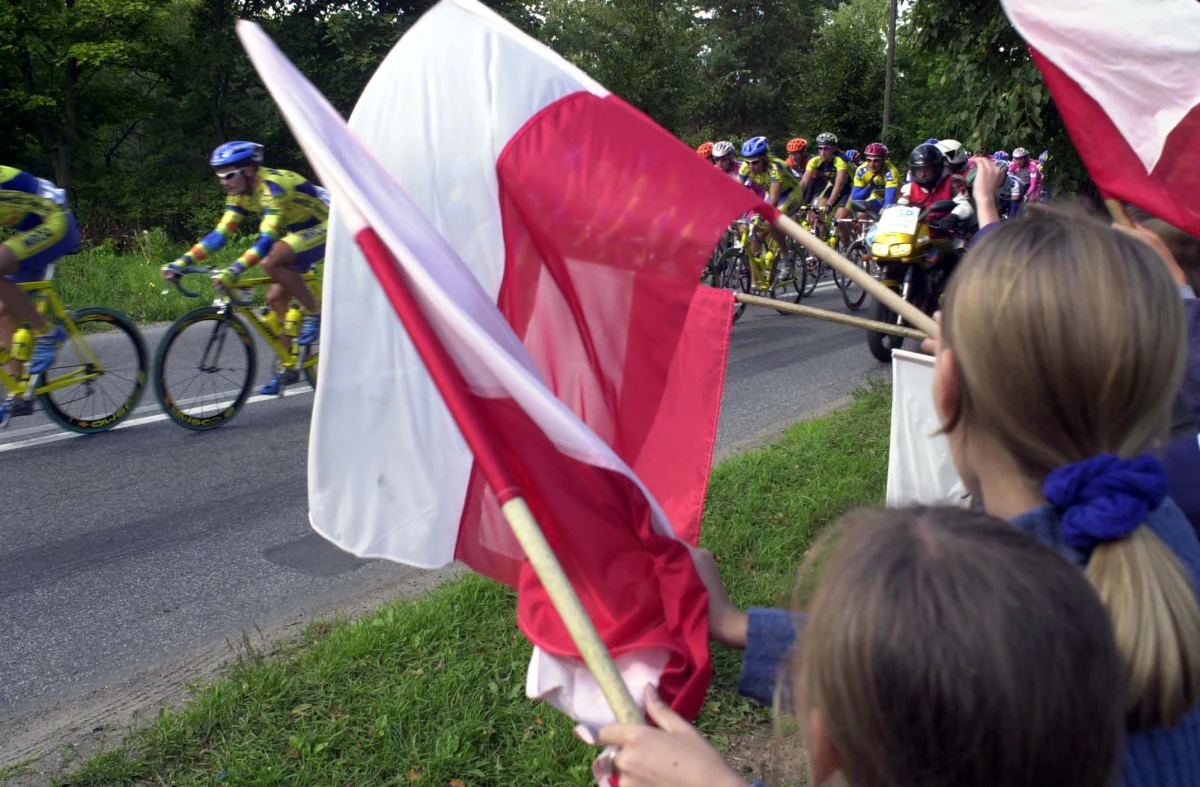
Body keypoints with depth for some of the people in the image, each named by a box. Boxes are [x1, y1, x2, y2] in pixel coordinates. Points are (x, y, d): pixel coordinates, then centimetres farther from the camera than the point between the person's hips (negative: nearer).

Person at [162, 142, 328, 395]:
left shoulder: (272, 186, -27)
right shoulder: (241, 194, 1)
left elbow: (267, 239, -37)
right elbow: (221, 233, 0)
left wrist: (234, 270, -46)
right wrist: (182, 262, -8)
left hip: (325, 228, -9)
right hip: (300, 231, 9)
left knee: (271, 262, -31)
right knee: (276, 298, 3)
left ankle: (314, 314, -14)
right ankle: (289, 369, 12)